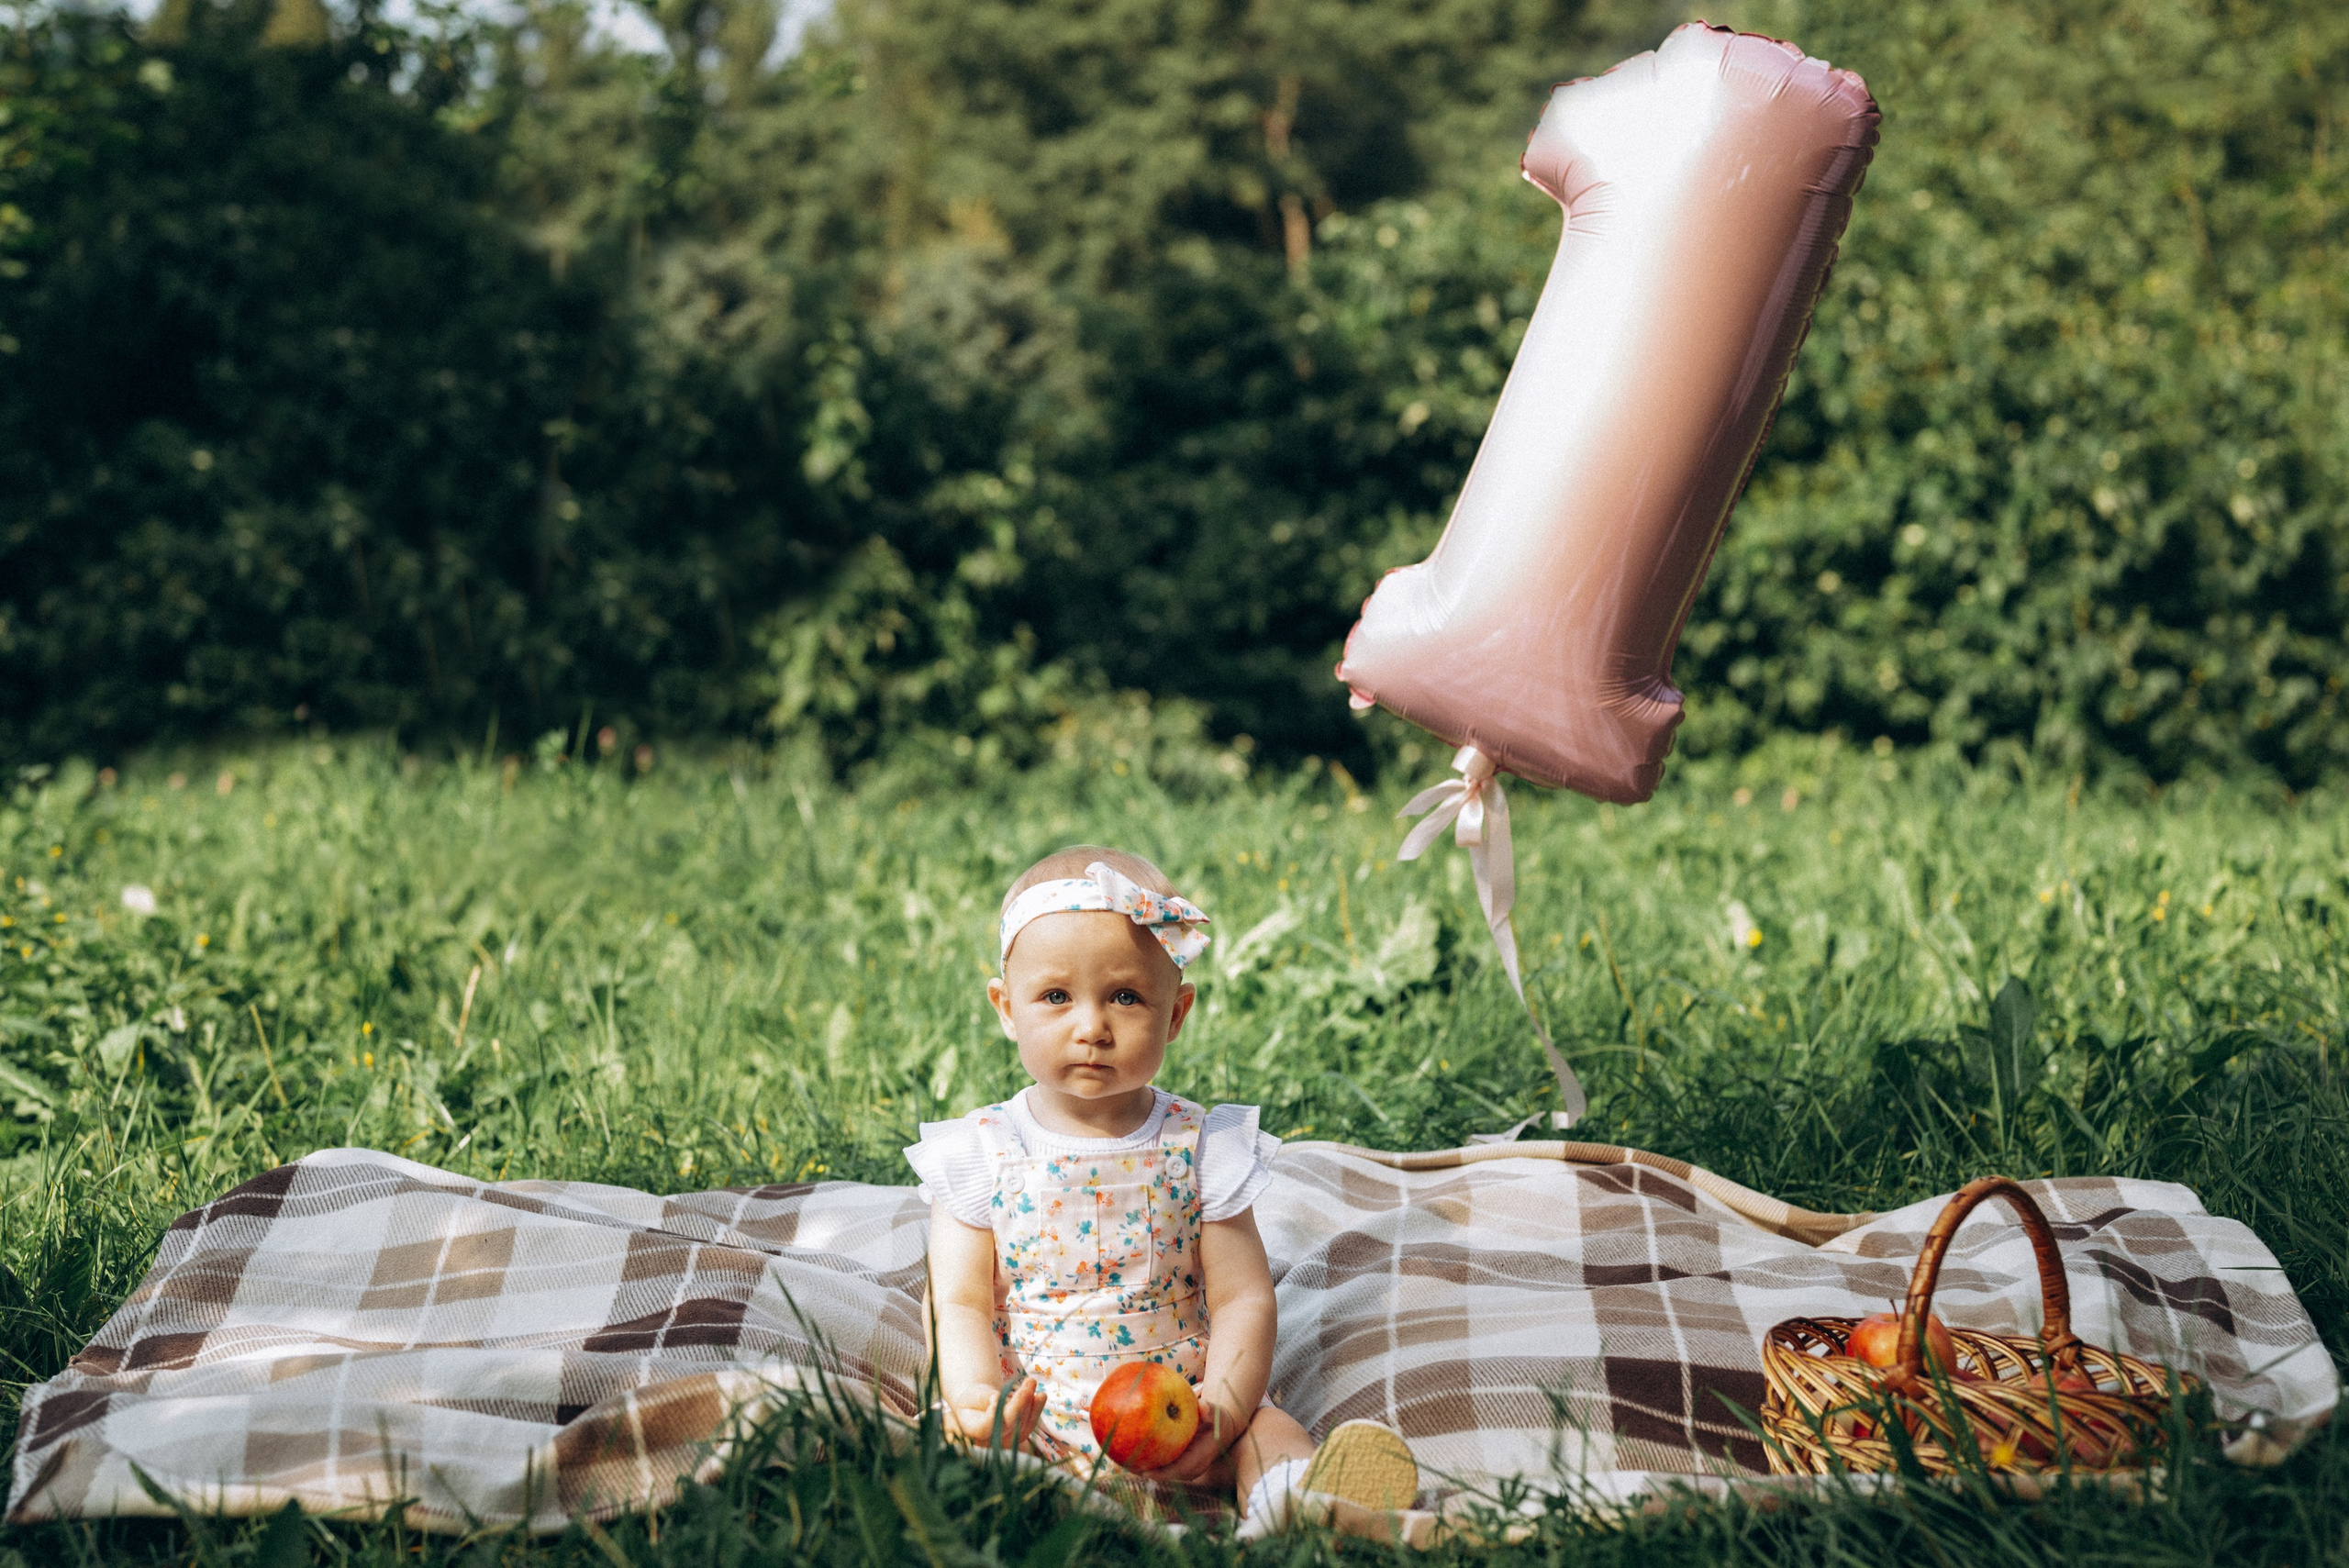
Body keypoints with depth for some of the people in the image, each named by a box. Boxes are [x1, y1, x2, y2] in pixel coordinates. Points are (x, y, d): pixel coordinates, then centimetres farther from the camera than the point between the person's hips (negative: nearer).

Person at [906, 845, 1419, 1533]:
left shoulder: (1201, 1147, 3)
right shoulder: (981, 1153, 2)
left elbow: (1244, 1299, 0)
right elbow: (960, 1304, -2)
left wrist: (1223, 1407, -19)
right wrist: (976, 1399, -23)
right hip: (1030, 1418, 0)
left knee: (1267, 1431, -25)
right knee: (957, 1449, -28)